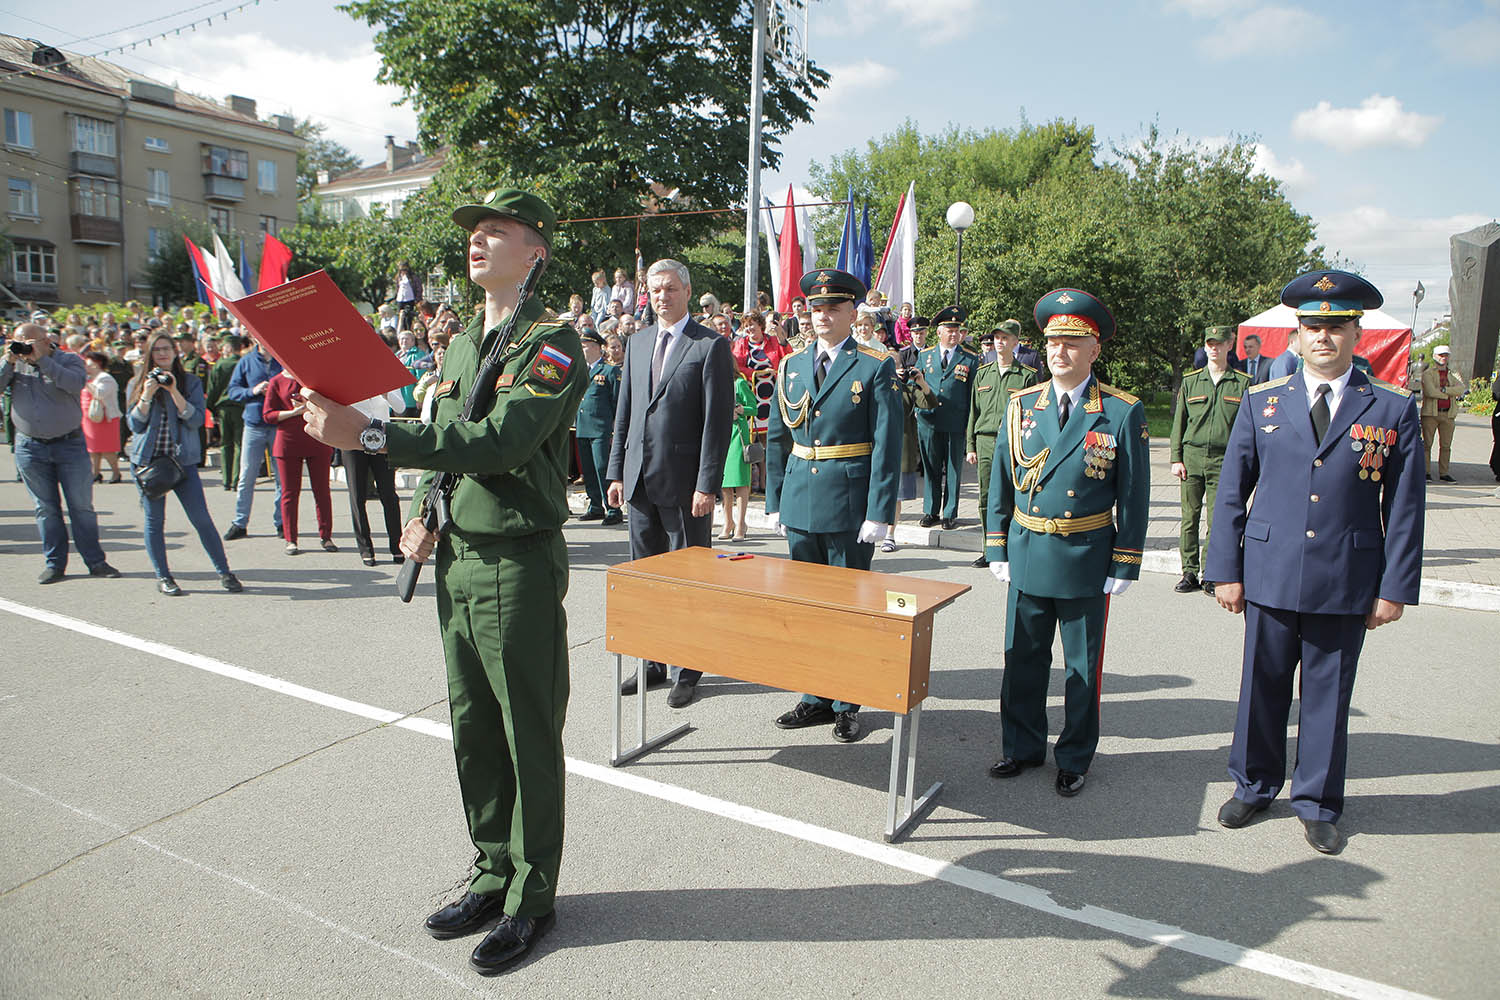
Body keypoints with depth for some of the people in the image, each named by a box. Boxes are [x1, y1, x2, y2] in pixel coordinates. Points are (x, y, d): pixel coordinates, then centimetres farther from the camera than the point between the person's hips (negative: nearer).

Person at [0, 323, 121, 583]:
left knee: (81, 505, 1)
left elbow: (76, 384, -23)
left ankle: (96, 561, 7)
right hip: (30, 447, 3)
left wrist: (42, 359, -23)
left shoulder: (68, 361, -2)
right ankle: (54, 564, 15)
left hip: (69, 444, -2)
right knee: (46, 508, 7)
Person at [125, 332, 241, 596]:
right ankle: (163, 577, 14)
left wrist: (174, 391, -16)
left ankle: (224, 572, 2)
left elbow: (196, 419, -7)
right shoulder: (137, 384, 8)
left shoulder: (191, 382, 5)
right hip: (147, 460, 1)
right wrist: (147, 395, -11)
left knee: (201, 518, -6)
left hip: (183, 460, -1)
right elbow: (135, 424, 0)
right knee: (155, 520, 3)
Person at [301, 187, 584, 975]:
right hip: (457, 558, 8)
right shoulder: (461, 343, 15)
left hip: (519, 563, -8)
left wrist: (368, 434, -27)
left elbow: (499, 443, -25)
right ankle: (493, 875, 33)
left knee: (529, 738, 4)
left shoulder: (552, 342, -12)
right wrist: (425, 519, 5)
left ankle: (532, 899, 20)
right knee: (472, 731, 16)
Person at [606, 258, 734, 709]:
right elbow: (624, 413, 15)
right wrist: (616, 472, 10)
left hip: (685, 484, -6)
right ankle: (653, 662, 27)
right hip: (641, 480, 6)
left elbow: (718, 420, -10)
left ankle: (688, 669, 17)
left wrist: (707, 485, -15)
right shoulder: (637, 343, 14)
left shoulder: (711, 345, -5)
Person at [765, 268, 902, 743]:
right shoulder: (791, 366, 10)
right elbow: (776, 438, 13)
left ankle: (847, 704, 21)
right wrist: (774, 501, 9)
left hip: (850, 504, -4)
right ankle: (817, 698, 26)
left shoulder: (875, 367, -4)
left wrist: (879, 512, -14)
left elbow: (887, 443, -9)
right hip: (800, 502, 5)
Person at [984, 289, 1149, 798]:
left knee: (1083, 666, 11)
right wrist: (997, 547, 5)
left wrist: (1125, 564, -6)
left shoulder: (1122, 412, -6)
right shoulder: (1020, 406, 3)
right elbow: (1001, 482, 8)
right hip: (1027, 556, 3)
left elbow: (1134, 495, -4)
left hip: (1087, 560, -3)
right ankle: (1023, 746, 31)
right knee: (1023, 660, 13)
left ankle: (1074, 759, 27)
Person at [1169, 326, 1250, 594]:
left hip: (1224, 460, -1)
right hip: (1192, 457, 1)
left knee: (1216, 520, -1)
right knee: (1190, 517, 3)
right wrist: (1176, 458, 3)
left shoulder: (1243, 383, 5)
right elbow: (1178, 422, 10)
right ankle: (1189, 572, 12)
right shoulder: (1190, 381, 9)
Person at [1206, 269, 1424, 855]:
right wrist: (1226, 569, 0)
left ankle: (1316, 804, 29)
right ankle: (1254, 787, 32)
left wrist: (1395, 587, -2)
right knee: (1262, 688, 12)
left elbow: (1405, 509, 1)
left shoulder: (1393, 410, 0)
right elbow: (1231, 492, 4)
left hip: (1346, 584, 0)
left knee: (1328, 695, 11)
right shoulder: (1262, 403, 3)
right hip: (1270, 577, 1)